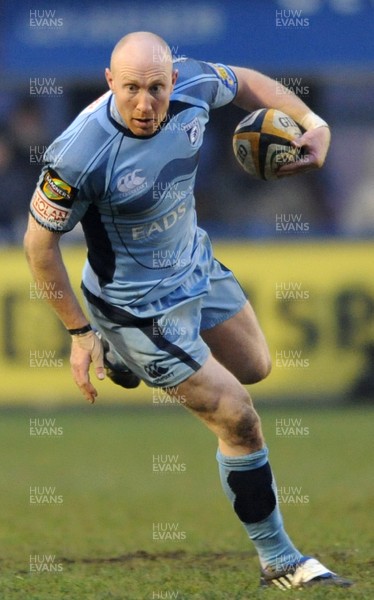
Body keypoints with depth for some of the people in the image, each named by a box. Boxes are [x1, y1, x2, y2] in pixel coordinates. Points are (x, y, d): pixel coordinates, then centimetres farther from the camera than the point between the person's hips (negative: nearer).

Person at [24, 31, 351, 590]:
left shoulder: (192, 85, -19)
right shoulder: (80, 154, -35)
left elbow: (247, 82, 5)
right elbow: (39, 240, -21)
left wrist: (312, 121, -10)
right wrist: (79, 332, -14)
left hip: (197, 263, 7)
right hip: (143, 306, -7)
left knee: (253, 366, 26)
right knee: (238, 419, -5)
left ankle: (122, 357, 43)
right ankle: (277, 560, 13)